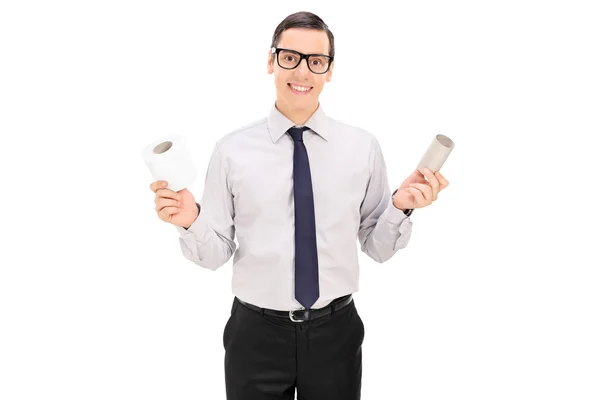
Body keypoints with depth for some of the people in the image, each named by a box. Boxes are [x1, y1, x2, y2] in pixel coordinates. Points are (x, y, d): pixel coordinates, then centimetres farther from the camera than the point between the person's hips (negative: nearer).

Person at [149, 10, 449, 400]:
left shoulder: (363, 145, -4)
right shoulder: (232, 150, -6)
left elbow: (379, 247, 1)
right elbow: (215, 254, -3)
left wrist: (400, 207, -17)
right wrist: (190, 222, -22)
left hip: (336, 331, 1)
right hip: (256, 334, 0)